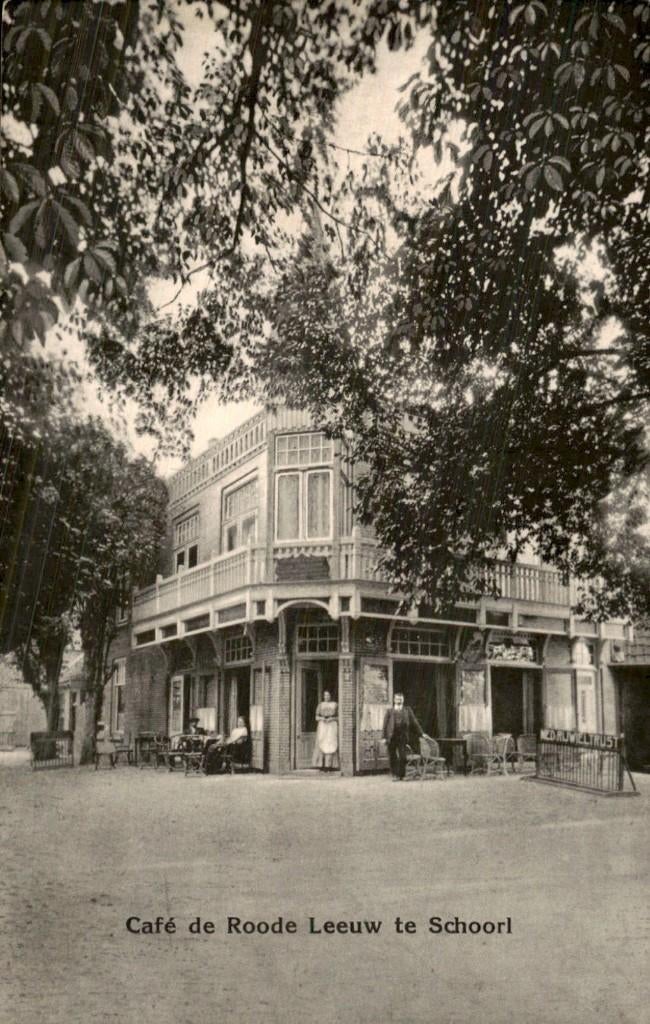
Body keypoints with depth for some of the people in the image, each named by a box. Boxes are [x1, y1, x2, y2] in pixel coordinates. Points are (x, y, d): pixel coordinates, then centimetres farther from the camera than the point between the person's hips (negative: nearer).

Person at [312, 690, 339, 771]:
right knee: (321, 744, -10)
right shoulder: (320, 705, 10)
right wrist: (321, 718, -11)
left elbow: (339, 717, 8)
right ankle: (321, 765, -8)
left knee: (331, 744, -10)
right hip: (322, 726, 0)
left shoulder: (335, 704, 8)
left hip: (332, 726, 0)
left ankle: (330, 765, -8)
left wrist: (332, 719, -10)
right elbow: (317, 717, 9)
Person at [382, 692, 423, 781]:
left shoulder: (407, 710, 13)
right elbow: (385, 724, 6)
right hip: (391, 737, 0)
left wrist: (421, 733, 7)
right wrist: (384, 737, -2)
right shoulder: (389, 711, 10)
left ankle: (401, 775, 4)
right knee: (392, 757, 1)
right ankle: (394, 775, 13)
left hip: (402, 737, 0)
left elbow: (414, 722, 13)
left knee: (402, 757, -6)